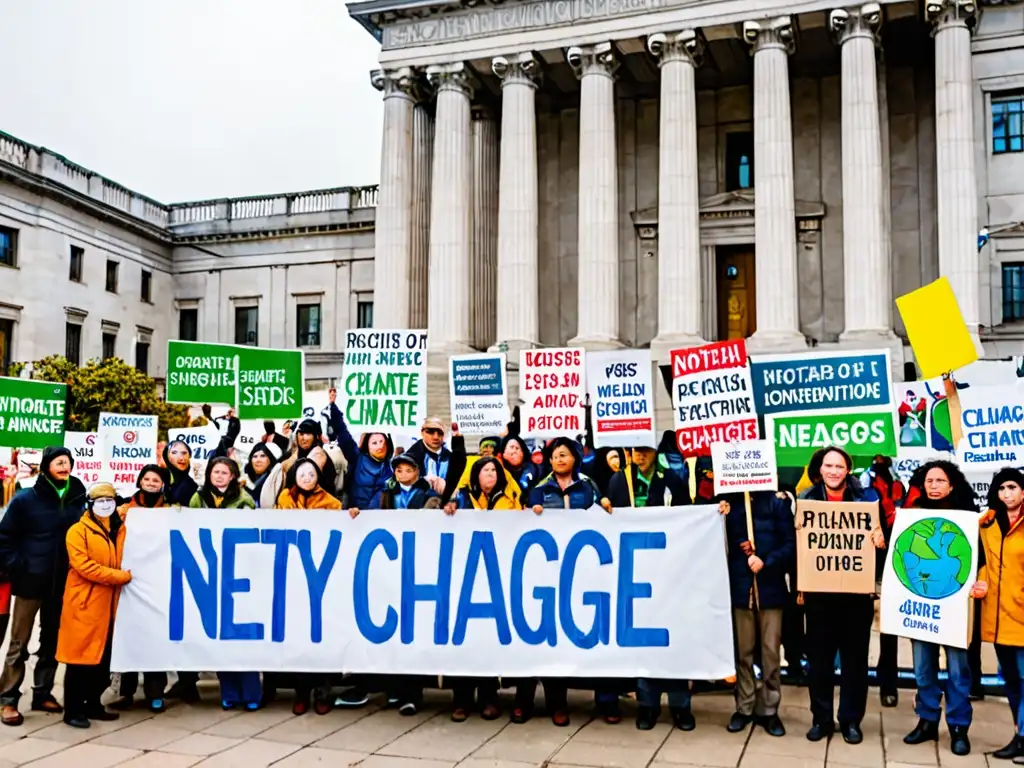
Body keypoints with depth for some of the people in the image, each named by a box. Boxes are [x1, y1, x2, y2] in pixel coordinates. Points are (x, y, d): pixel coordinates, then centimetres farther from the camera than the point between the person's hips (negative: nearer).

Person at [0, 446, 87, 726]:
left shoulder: (78, 499, 2)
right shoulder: (25, 499, -6)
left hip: (62, 584, 3)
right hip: (30, 582, -3)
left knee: (52, 642, 12)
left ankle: (42, 693, 24)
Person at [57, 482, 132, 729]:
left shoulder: (121, 529, 13)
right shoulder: (78, 531, -6)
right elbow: (84, 566, -16)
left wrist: (124, 575, 2)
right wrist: (121, 576, -17)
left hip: (109, 604, 6)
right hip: (84, 603, -6)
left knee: (104, 659, 10)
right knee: (80, 657, -2)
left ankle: (93, 704, 22)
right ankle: (73, 710, 7)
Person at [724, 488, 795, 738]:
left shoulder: (777, 501, -1)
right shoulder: (729, 502, 3)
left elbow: (791, 544, -4)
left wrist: (766, 561, -16)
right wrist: (738, 547, -12)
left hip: (770, 587, -1)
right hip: (740, 586, 1)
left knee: (770, 651, 6)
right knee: (742, 651, 9)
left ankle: (769, 709, 18)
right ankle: (744, 707, 22)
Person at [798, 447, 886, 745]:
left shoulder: (865, 497, -1)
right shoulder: (807, 499, 2)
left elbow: (878, 534, 4)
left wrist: (879, 538, -20)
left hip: (856, 590, -1)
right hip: (819, 590, 1)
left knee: (854, 656, 8)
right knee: (818, 656, 6)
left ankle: (851, 719, 21)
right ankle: (821, 718, 20)